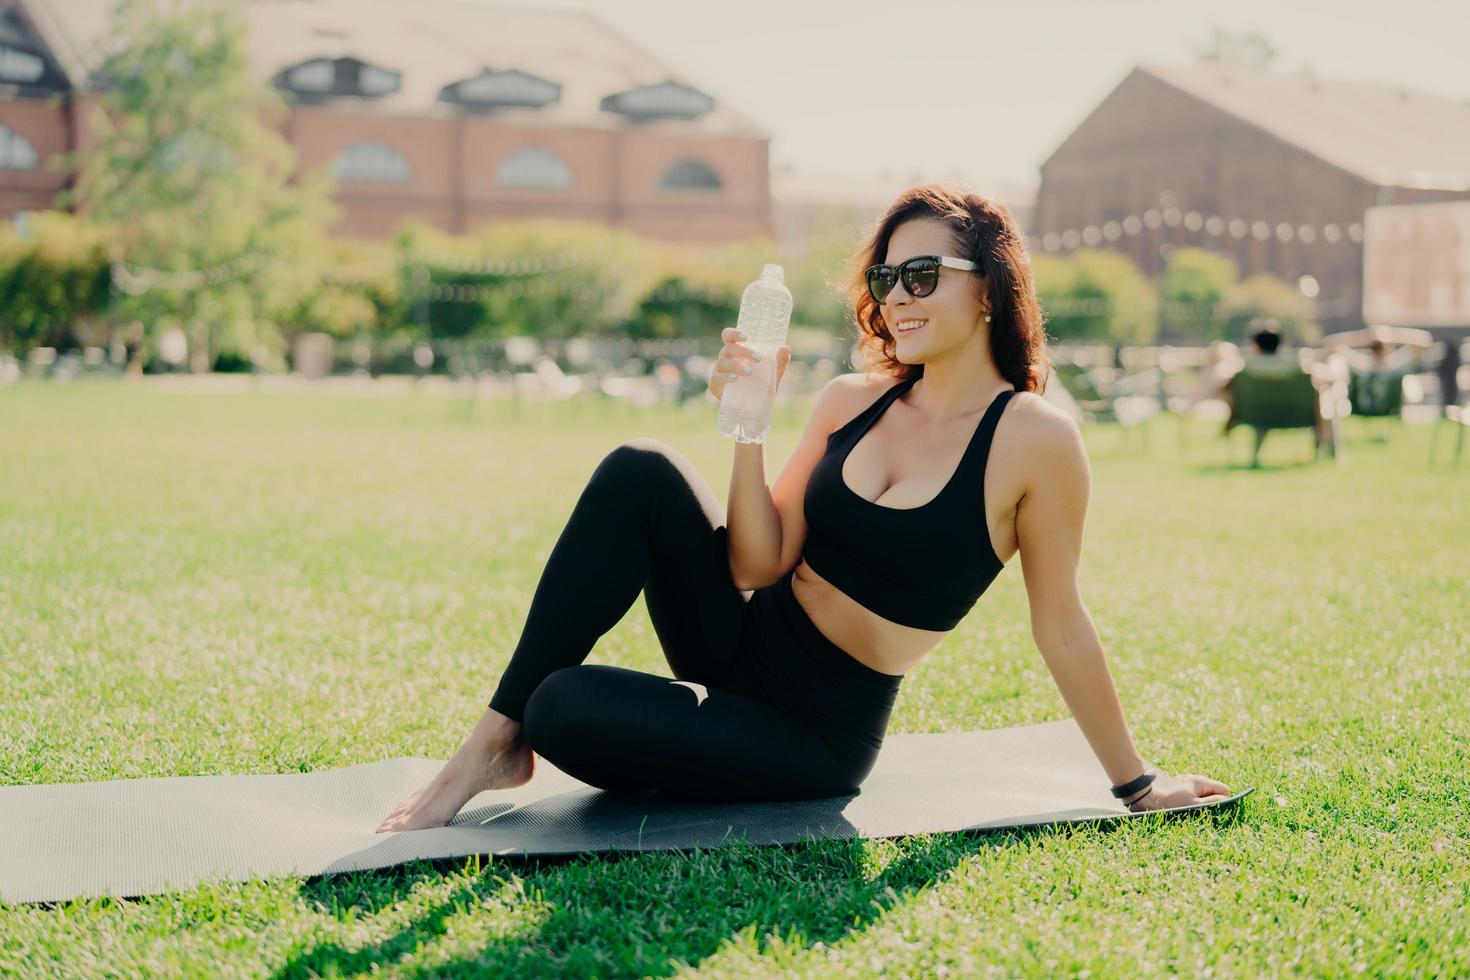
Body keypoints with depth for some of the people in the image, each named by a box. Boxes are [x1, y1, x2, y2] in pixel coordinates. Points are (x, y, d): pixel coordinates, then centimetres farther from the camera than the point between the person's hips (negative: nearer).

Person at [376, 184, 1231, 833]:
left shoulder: (1034, 438, -12)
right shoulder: (849, 402, 2)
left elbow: (1063, 629, -5)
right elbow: (758, 565, -3)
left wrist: (1136, 784, 0)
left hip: (818, 731, -5)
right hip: (744, 641, 5)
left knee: (566, 712, -28)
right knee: (639, 472, -22)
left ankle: (522, 733, 12)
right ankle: (501, 738, -14)